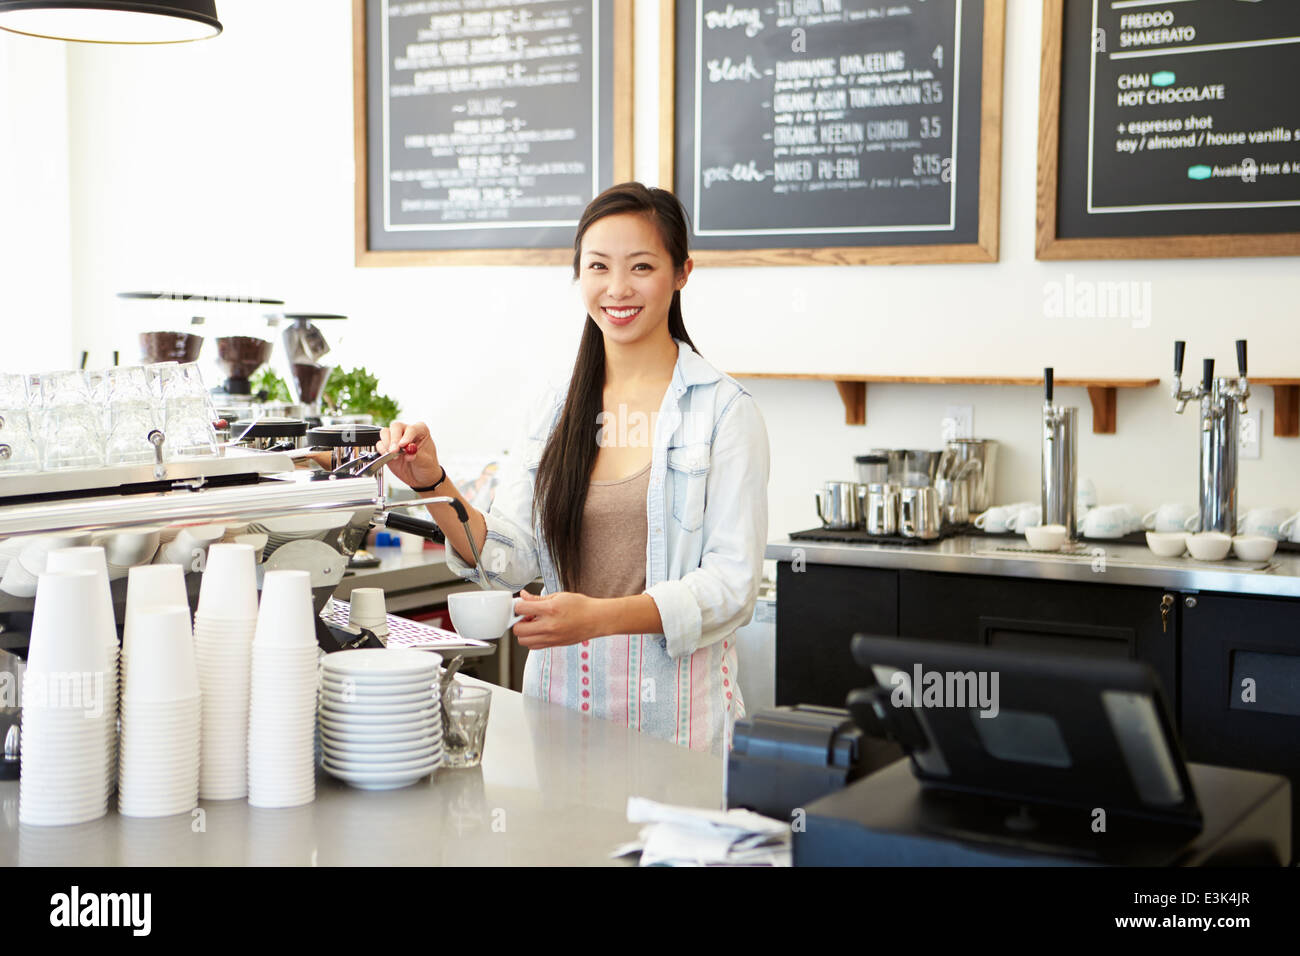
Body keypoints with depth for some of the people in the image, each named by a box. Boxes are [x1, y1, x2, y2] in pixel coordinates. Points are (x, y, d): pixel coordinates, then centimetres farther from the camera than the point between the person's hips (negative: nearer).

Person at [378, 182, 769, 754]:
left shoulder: (724, 410, -6)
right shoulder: (557, 409, 9)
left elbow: (732, 584, -12)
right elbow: (509, 558, 2)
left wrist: (599, 616, -24)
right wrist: (433, 486, -14)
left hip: (674, 710, -3)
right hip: (560, 696, 4)